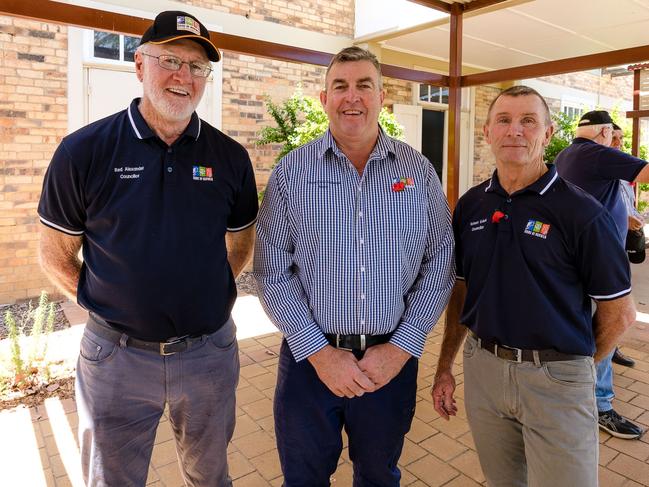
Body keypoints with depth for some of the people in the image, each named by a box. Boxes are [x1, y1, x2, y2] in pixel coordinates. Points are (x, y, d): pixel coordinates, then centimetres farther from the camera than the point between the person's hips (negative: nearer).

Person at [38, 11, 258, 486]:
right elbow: (56, 255, 0)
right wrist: (104, 304, -2)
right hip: (116, 354, -1)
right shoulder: (84, 151, -9)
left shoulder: (230, 156, -3)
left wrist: (207, 294, 2)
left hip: (210, 350, 2)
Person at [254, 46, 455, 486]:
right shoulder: (291, 172, -4)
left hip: (393, 359, 2)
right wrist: (318, 352, -12)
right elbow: (273, 273, -7)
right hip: (309, 359, -1)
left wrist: (401, 348, -8)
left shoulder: (419, 171, -1)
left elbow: (439, 264, -1)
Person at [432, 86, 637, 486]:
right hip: (481, 368, 4)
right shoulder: (470, 206, 2)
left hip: (556, 379, -4)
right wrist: (445, 367, 7)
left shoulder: (582, 212, -12)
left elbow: (619, 311, -5)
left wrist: (570, 364, 5)